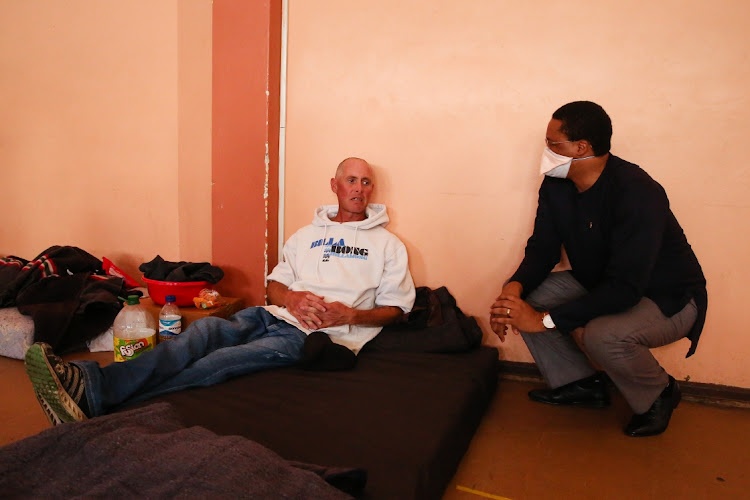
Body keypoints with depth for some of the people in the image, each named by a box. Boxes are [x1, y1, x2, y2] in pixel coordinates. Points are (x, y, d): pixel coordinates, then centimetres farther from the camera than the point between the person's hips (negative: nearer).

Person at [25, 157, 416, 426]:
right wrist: (292, 298, -5)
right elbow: (273, 286, 20)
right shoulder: (307, 234, 25)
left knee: (224, 360, -29)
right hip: (275, 315, 5)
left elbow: (396, 307, 8)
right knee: (205, 330, -28)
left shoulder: (388, 244, 14)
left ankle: (98, 398, -45)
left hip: (320, 334, -4)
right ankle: (89, 382, -46)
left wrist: (348, 314, -10)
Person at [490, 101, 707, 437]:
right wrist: (514, 287, -25)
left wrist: (545, 319, -36)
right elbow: (542, 249, -2)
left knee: (602, 335, -36)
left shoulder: (636, 194, -32)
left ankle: (658, 394, -1)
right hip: (597, 284, 8)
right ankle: (583, 384, 9)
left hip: (668, 298, -7)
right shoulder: (556, 186, -9)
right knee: (527, 298, -8)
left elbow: (625, 289, -36)